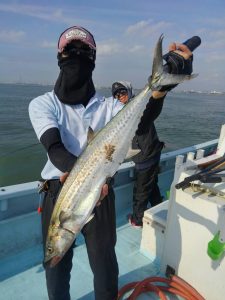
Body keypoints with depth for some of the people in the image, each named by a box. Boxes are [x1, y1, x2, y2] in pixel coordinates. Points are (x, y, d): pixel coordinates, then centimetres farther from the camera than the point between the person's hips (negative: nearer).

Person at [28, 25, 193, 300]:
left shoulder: (107, 107, 0)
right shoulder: (43, 104, -4)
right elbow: (54, 148, -20)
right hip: (58, 194, 0)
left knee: (104, 261, 17)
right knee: (56, 264, 18)